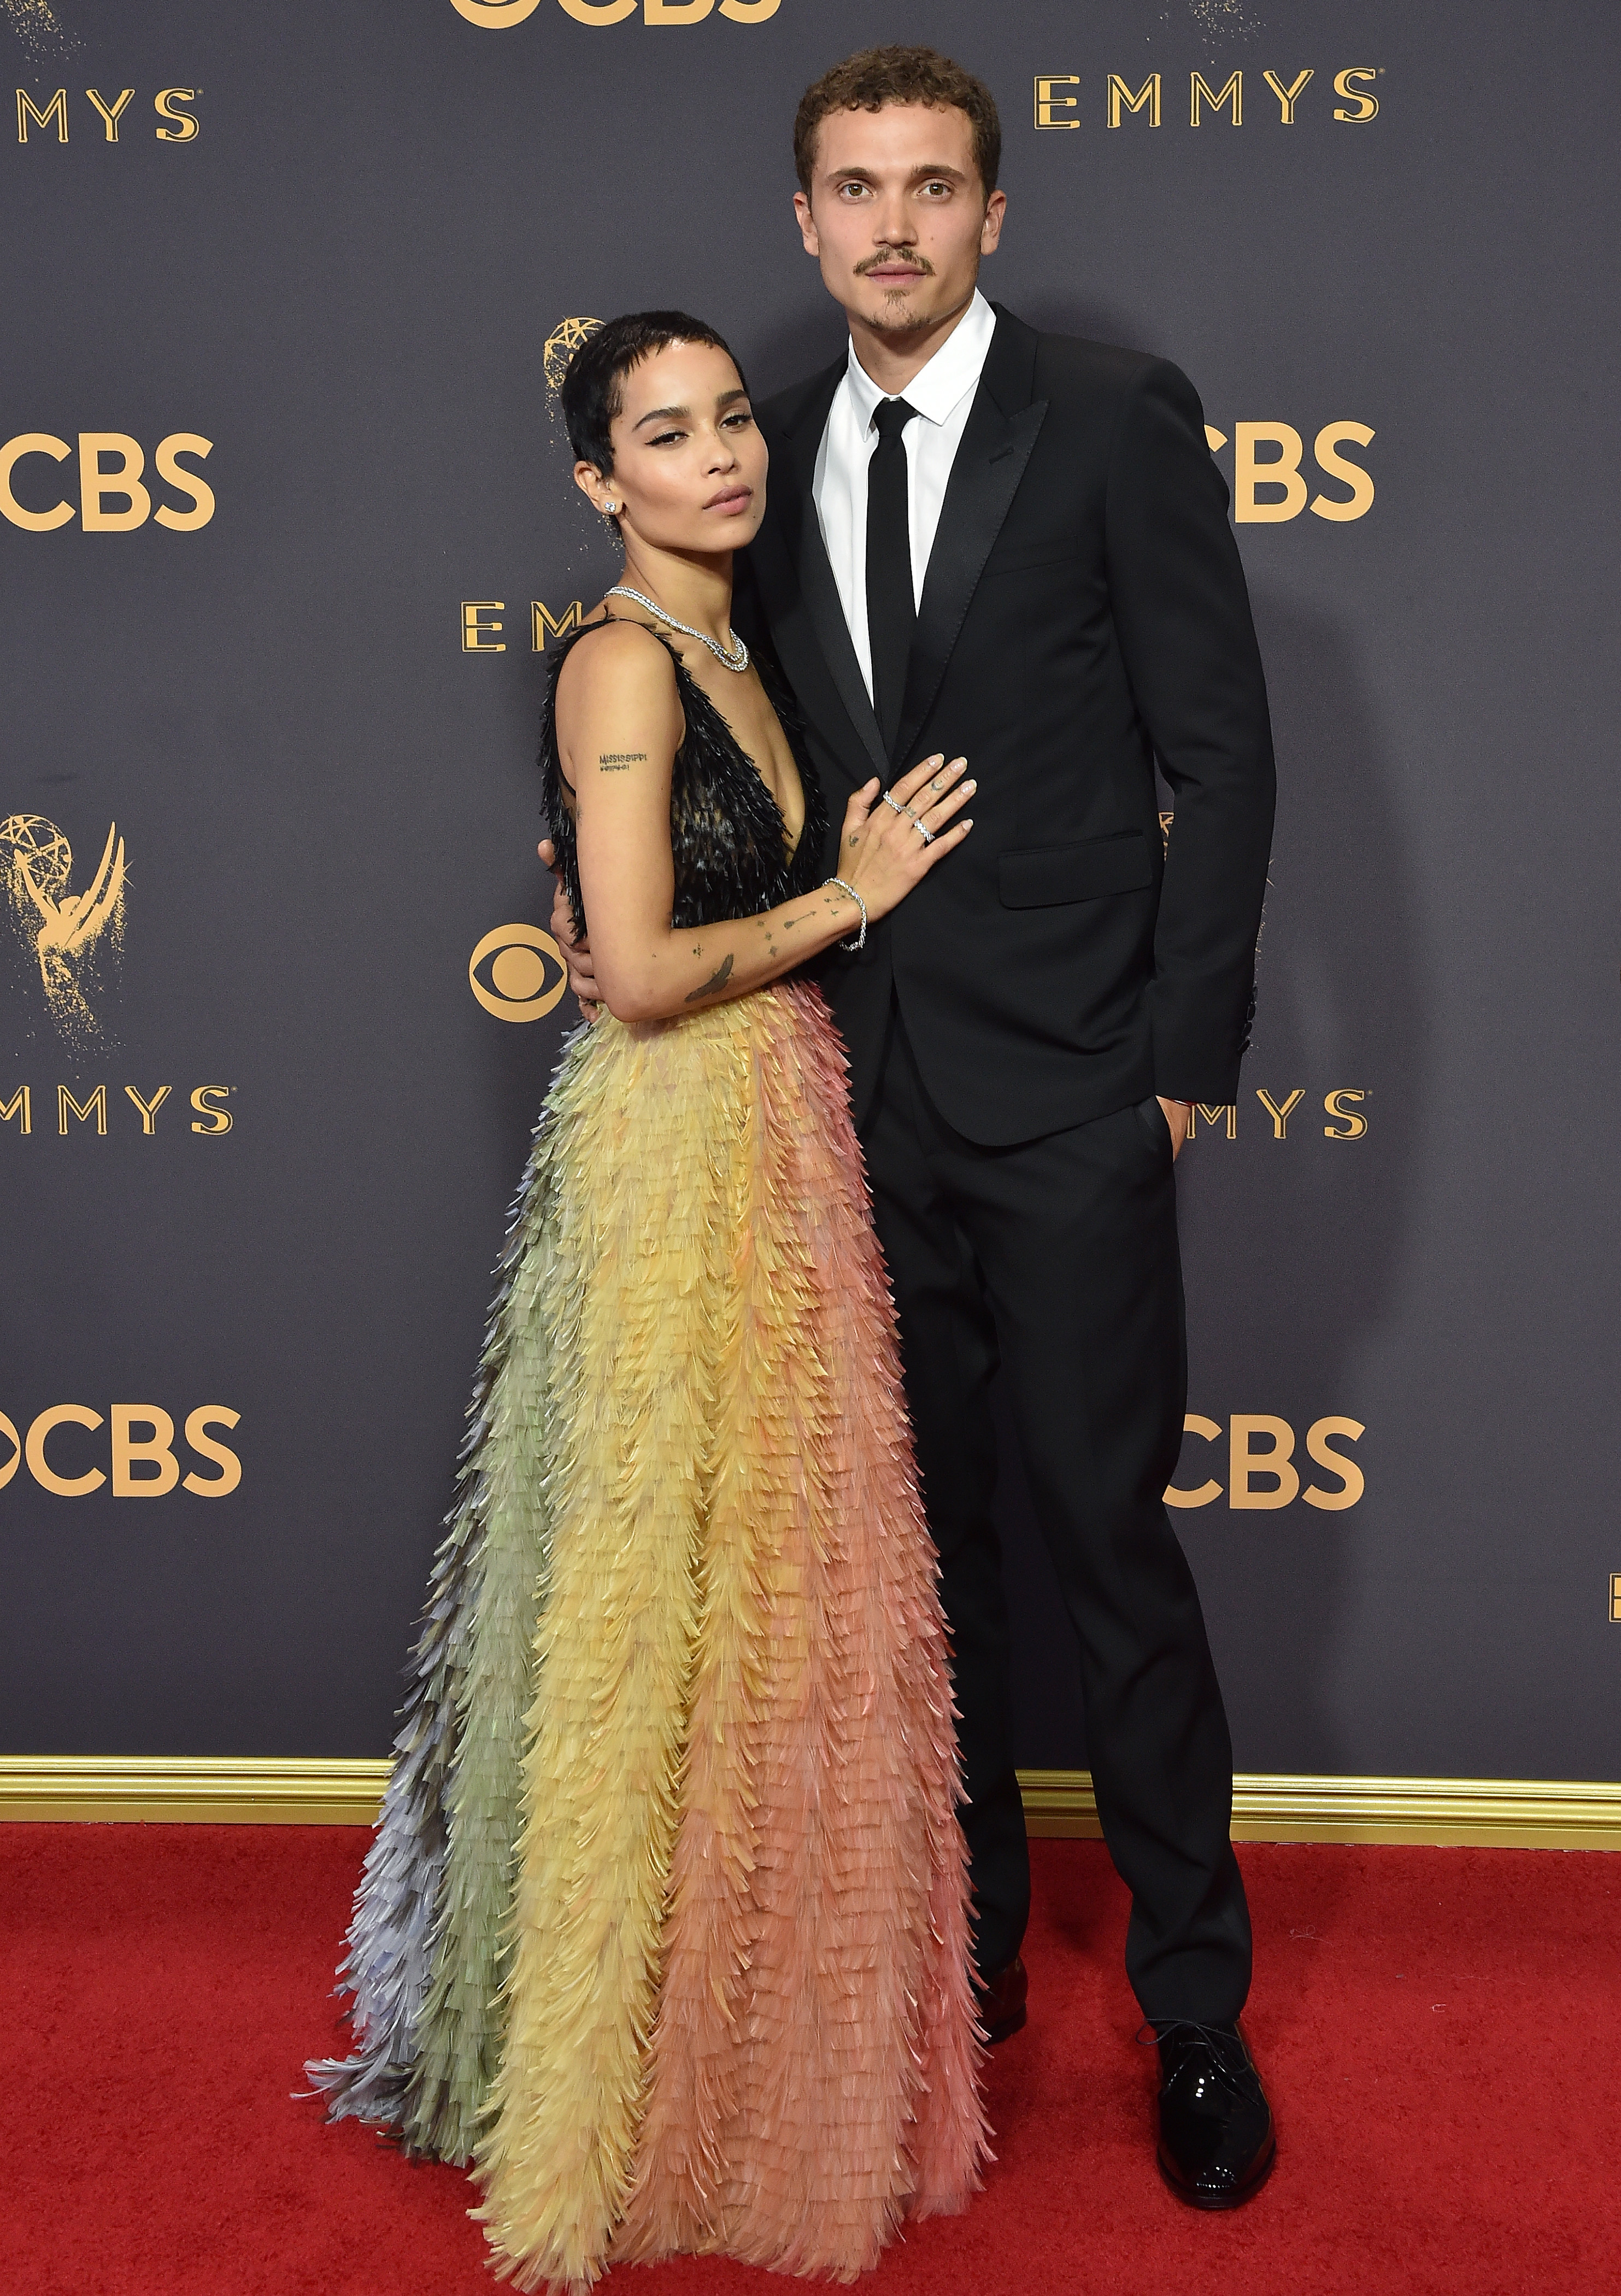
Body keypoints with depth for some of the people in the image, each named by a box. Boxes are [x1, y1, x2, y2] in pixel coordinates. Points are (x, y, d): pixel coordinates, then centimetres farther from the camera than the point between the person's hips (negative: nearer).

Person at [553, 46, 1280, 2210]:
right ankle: (973, 1940, 32)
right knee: (926, 1536, 14)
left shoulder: (1120, 417, -4)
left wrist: (1189, 1052, -9)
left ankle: (1196, 2007, 19)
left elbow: (1220, 750, -6)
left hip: (1066, 1095, -5)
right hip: (866, 1091, 5)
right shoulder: (779, 453, 10)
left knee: (1111, 1542, 1)